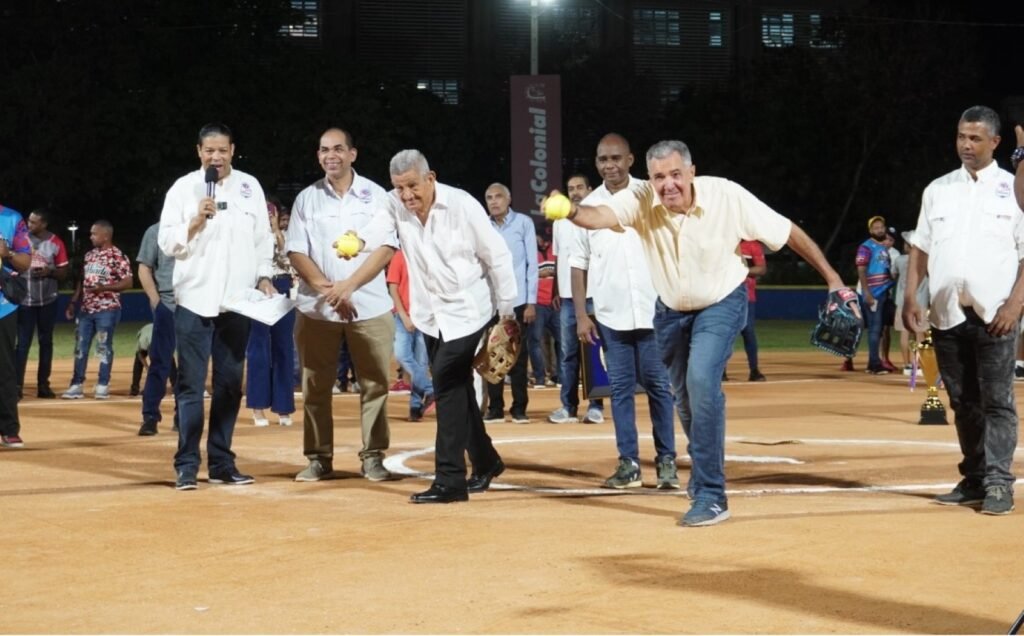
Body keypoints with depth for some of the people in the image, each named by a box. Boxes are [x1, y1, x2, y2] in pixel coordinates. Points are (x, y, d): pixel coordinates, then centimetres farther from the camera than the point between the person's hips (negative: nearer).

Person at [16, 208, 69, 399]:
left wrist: (49, 271, -19)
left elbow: (64, 273, 0)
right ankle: (17, 385, -7)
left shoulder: (56, 243, -3)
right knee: (23, 343, -5)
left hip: (47, 301, 1)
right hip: (25, 300, -1)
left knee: (46, 342, 8)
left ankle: (43, 384, 14)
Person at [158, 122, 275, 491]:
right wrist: (196, 221, -16)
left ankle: (221, 463, 13)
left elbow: (263, 238, 12)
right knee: (191, 385, -2)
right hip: (195, 299, -2)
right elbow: (167, 243, -2)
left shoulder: (249, 187, 8)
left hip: (237, 301, 2)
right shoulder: (184, 188, 1)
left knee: (229, 385, 6)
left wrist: (264, 277, 2)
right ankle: (187, 465, 0)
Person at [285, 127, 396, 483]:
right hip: (316, 307, 1)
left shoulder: (375, 195, 6)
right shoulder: (307, 199, 8)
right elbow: (296, 252, 4)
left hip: (369, 305, -1)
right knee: (315, 386, 2)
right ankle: (319, 458, 9)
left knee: (374, 384, -1)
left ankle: (372, 457, 6)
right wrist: (321, 284, -13)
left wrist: (349, 286, -13)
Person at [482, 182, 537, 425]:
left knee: (518, 356, 3)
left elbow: (532, 264, -1)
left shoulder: (523, 223, 0)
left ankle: (519, 408, 8)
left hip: (517, 300, -2)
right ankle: (495, 409, 10)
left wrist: (531, 302, -6)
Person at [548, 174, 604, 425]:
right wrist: (555, 292, 13)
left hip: (593, 295, -5)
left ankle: (596, 405, 0)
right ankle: (568, 406, 7)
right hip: (567, 296, 5)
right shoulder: (559, 222, 14)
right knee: (567, 353, 4)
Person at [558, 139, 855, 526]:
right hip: (671, 310, 4)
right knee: (684, 396, 14)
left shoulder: (728, 197, -26)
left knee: (701, 380, -24)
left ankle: (711, 495, -18)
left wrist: (833, 280, -15)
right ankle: (706, 469, 44)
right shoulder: (641, 200, -22)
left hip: (721, 304, -3)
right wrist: (571, 213, -66)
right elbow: (600, 216, -42)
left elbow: (788, 233, -17)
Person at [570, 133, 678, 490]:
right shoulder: (589, 206, 6)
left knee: (659, 385, 1)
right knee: (620, 388, 3)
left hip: (653, 310, -1)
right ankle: (629, 464, 7)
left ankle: (666, 461, 7)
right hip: (611, 315, 2)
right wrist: (581, 315, 1)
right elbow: (579, 264, 8)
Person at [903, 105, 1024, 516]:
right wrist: (910, 297, 2)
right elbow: (920, 248, 14)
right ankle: (974, 480, 16)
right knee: (962, 402, 9)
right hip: (946, 313, 4)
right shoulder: (938, 189, 13)